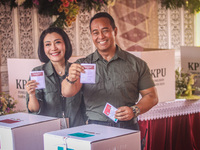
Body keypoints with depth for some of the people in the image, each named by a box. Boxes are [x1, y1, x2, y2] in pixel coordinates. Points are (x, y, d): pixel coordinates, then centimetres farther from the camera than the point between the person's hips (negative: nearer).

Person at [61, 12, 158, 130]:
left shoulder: (136, 64, 10)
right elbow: (67, 93, -3)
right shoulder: (83, 64, 11)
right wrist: (71, 80, -26)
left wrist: (134, 110, -7)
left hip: (127, 127, 0)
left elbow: (151, 96, 12)